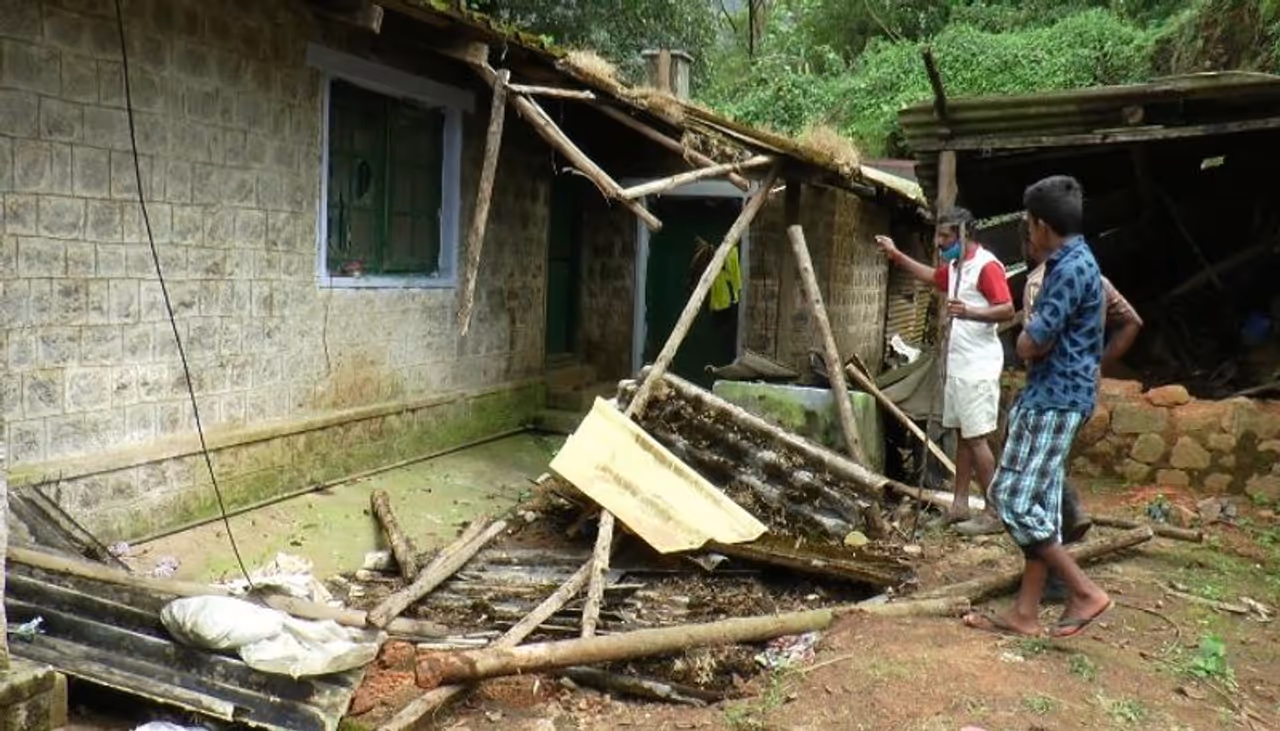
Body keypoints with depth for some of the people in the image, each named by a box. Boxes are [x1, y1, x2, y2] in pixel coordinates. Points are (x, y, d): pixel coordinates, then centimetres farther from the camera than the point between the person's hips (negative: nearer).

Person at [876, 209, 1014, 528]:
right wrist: (896, 255, 31)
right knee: (963, 435, 12)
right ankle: (960, 504, 18)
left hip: (979, 367, -10)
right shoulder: (955, 265, 13)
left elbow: (1007, 309, -23)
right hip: (958, 364, 10)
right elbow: (931, 276, 34)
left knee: (976, 438, -8)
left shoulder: (986, 266, -15)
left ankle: (996, 512, -1)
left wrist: (969, 312, -38)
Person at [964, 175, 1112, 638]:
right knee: (1039, 503, 10)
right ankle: (1025, 614, 15)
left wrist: (1031, 336, 1)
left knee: (1015, 499, -8)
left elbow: (1029, 345, -19)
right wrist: (1036, 337, -1)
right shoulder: (1072, 263, 15)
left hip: (1055, 401, -10)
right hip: (1051, 398, 10)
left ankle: (1085, 592, 3)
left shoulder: (1070, 269, -18)